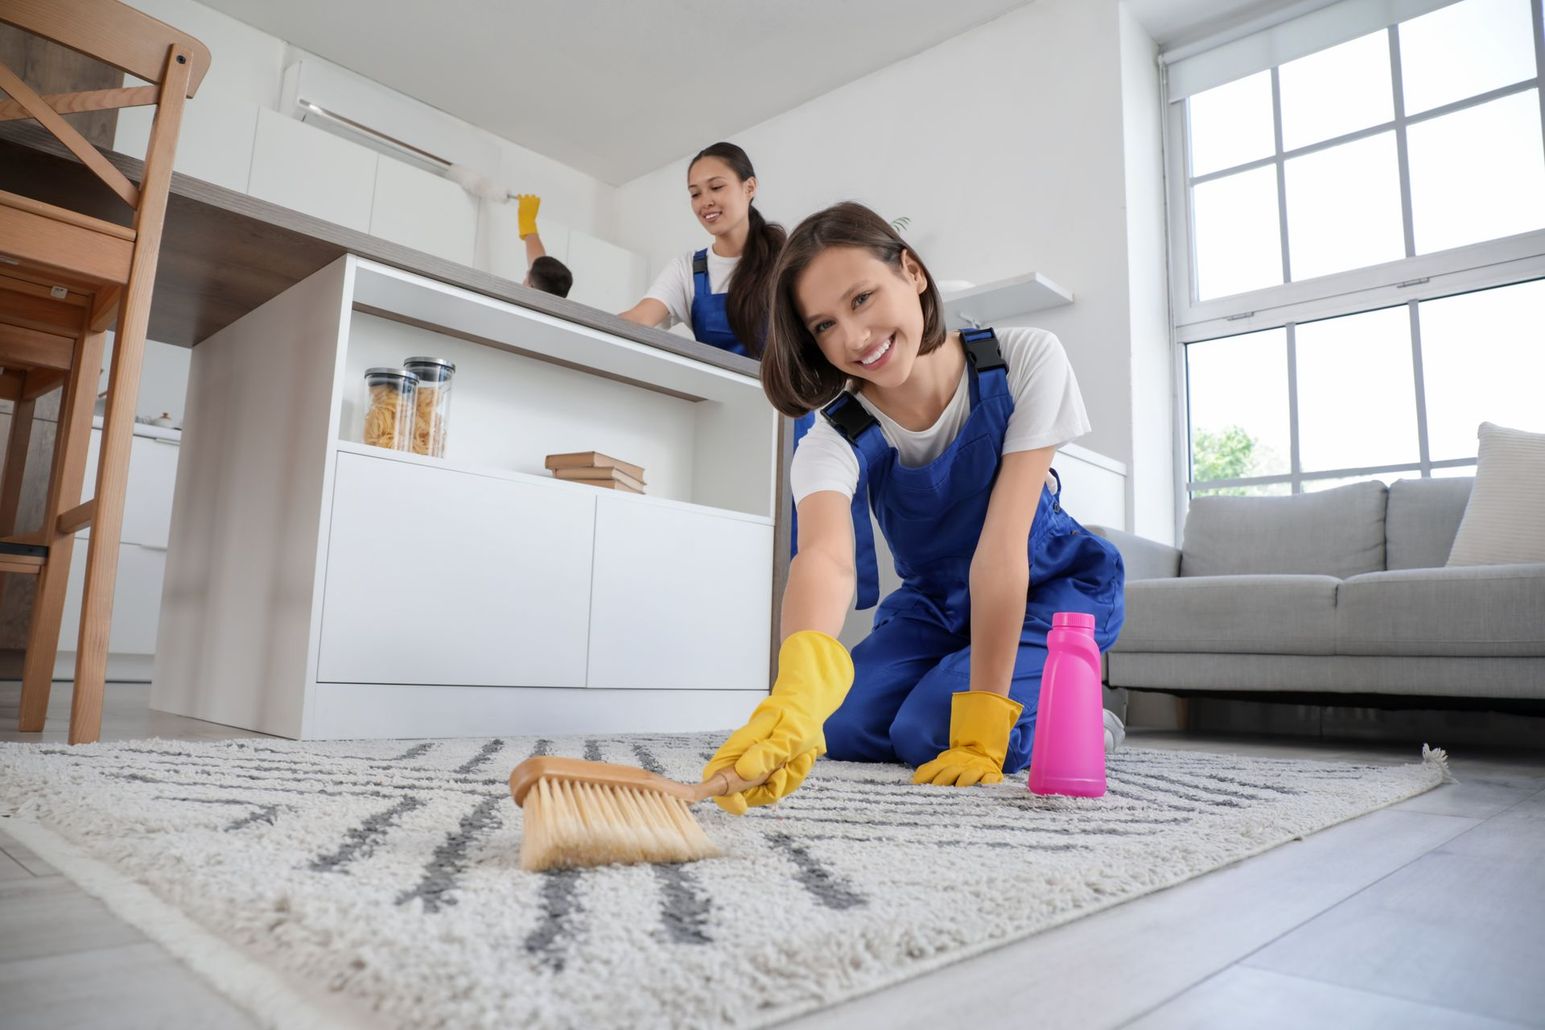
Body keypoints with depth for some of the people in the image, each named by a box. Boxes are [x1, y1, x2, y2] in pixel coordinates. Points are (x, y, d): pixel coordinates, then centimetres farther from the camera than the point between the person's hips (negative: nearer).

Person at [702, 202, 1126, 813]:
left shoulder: (1027, 362, -25)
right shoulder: (835, 437, -23)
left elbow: (1002, 546, -30)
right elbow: (825, 554, -45)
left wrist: (981, 727, -32)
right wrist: (798, 693, -67)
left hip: (1052, 586, -3)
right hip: (933, 603, 3)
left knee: (933, 732, -24)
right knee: (843, 727, -16)